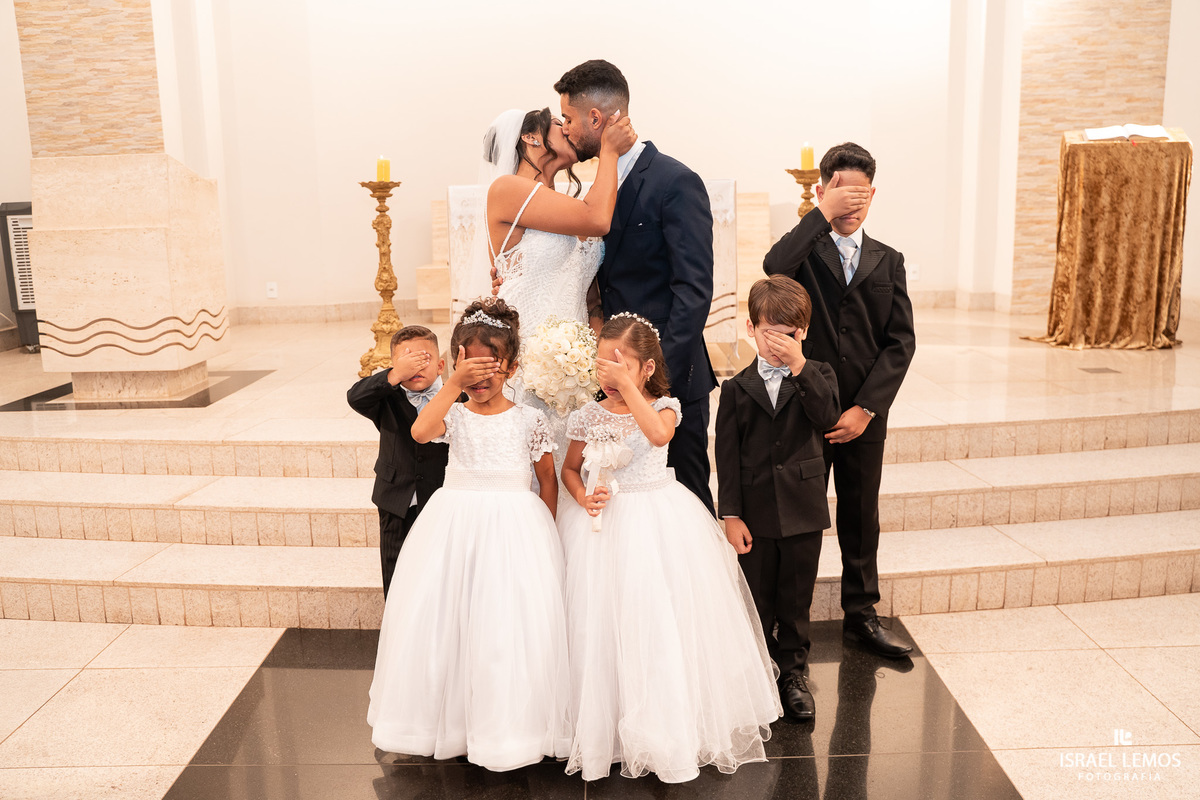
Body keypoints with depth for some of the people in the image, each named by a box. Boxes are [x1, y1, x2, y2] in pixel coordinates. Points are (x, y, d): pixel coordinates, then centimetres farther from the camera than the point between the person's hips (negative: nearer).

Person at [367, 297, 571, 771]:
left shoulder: (528, 420, 0)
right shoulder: (454, 415, 1)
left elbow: (548, 478, 7)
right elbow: (421, 431, -22)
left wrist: (545, 532, 5)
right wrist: (454, 383, -27)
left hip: (515, 526, -1)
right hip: (456, 526, 2)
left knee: (509, 623, -1)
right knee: (443, 619, 6)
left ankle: (505, 726, 18)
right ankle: (447, 718, 26)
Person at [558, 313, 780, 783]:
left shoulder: (663, 406, -6)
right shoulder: (589, 417, 1)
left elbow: (660, 434, -31)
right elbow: (570, 469, 13)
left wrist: (629, 386, -32)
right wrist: (583, 497, -7)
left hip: (660, 521, -2)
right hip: (607, 521, 2)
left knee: (664, 620, 1)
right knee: (604, 624, 5)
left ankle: (670, 723, 19)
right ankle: (605, 724, 24)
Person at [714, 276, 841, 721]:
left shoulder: (818, 376, 2)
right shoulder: (738, 389, 0)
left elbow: (827, 417, -19)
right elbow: (727, 456, -2)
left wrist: (799, 366, -25)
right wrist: (731, 515, -7)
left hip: (803, 510, 0)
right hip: (755, 513, 0)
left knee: (796, 598, 12)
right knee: (756, 600, 10)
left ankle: (793, 673, 29)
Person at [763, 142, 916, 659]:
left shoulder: (888, 261, 9)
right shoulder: (804, 249, 2)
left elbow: (901, 342, 2)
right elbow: (774, 267, -25)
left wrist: (865, 408, -8)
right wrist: (824, 214, -19)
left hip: (864, 414, 3)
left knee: (861, 517, 13)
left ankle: (860, 613, 29)